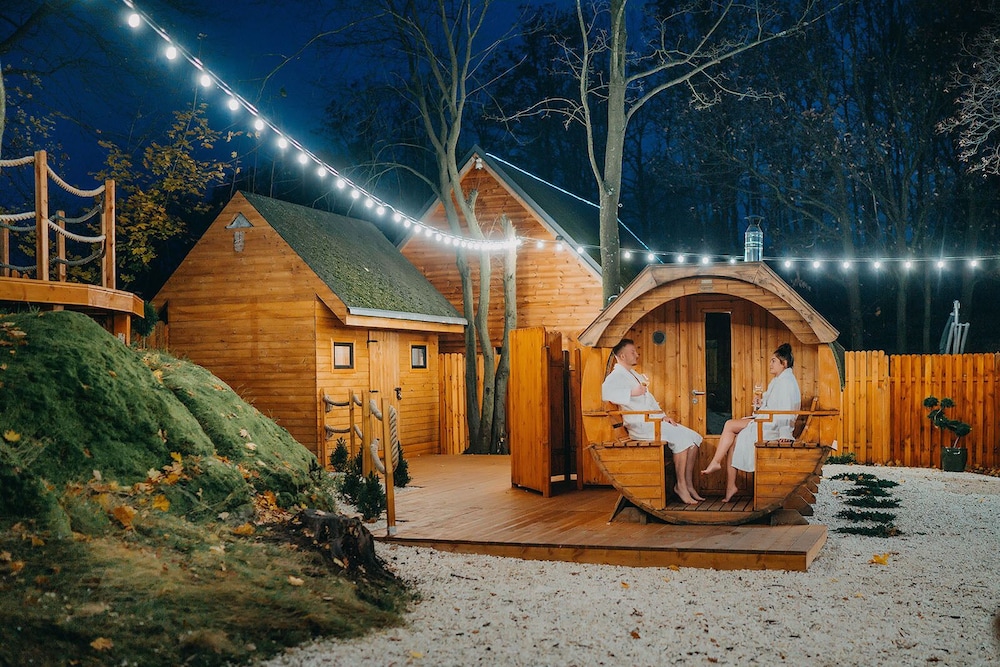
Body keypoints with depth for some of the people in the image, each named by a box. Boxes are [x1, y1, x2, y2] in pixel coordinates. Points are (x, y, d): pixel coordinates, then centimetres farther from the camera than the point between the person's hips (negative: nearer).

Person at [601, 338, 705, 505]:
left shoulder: (637, 375, 27)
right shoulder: (616, 376, -4)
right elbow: (605, 392, -25)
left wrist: (663, 416, 12)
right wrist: (632, 392, -25)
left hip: (654, 421, 9)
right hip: (639, 425, -9)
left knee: (693, 438, -4)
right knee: (680, 437, -25)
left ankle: (689, 485, -4)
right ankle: (680, 485, -17)